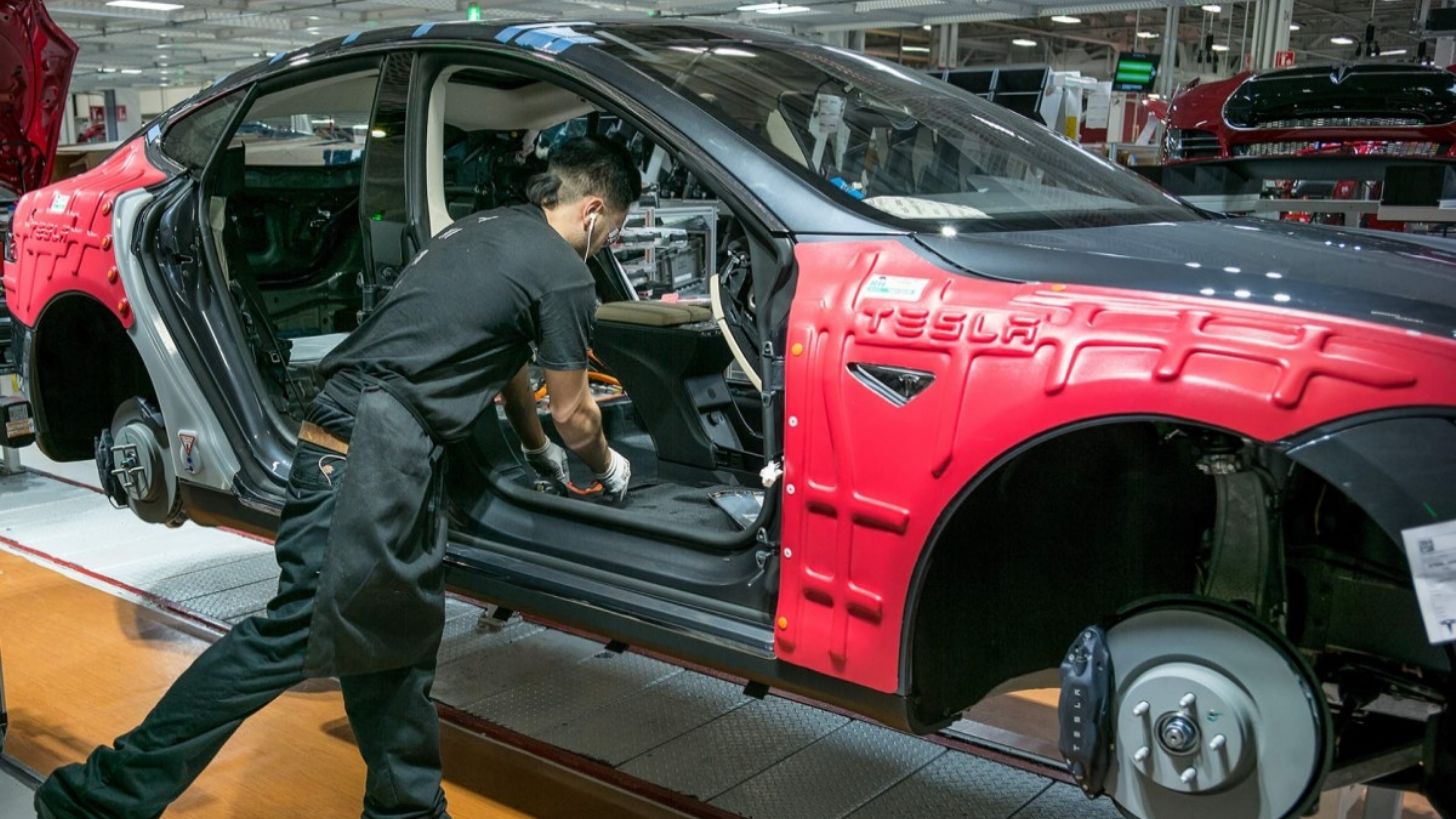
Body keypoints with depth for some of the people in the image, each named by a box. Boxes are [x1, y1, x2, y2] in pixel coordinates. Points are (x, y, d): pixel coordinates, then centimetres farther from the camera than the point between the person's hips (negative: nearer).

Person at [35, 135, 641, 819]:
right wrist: (607, 466, 26)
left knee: (397, 638, 15)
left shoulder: (481, 228, 23)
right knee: (301, 628, -7)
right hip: (376, 448, -10)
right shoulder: (564, 277, -4)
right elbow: (574, 413, 5)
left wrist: (539, 449, 45)